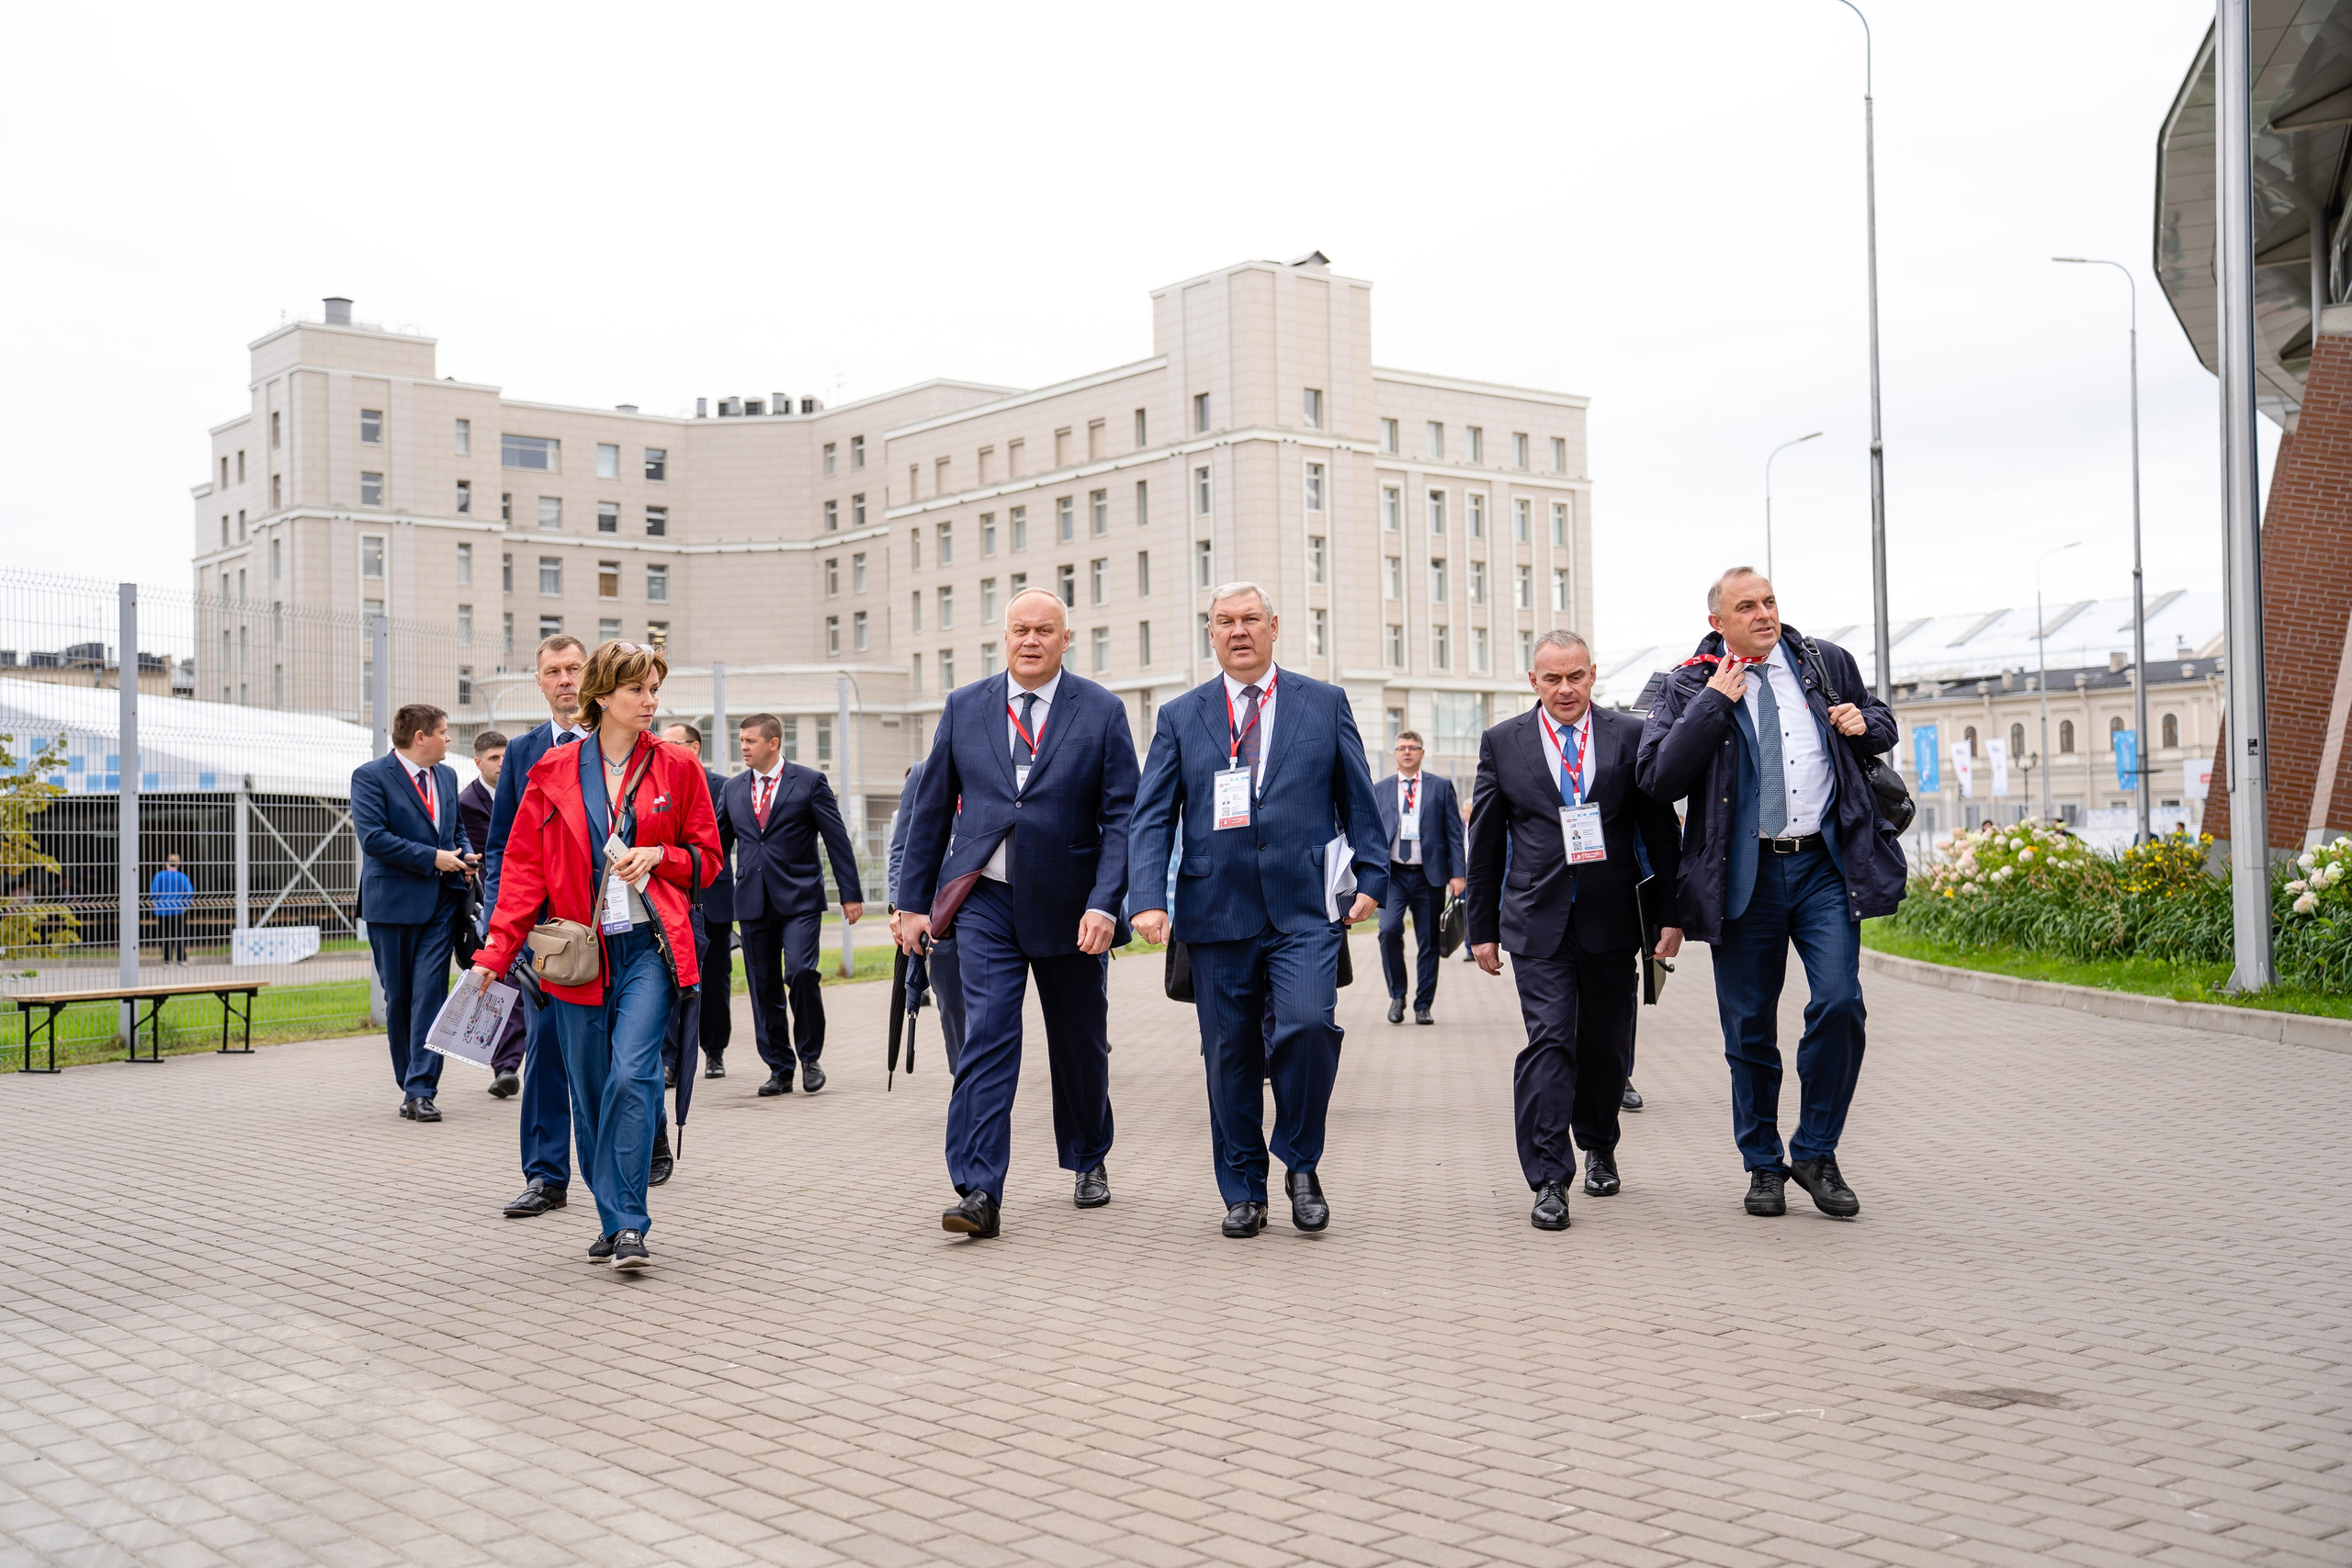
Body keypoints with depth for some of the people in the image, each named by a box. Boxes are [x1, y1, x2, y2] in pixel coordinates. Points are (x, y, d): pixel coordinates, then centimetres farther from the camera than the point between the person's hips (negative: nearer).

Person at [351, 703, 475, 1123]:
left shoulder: (447, 776, 14)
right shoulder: (370, 777, -6)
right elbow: (372, 836, -16)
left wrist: (465, 854, 4)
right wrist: (432, 858, -16)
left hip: (441, 901, 4)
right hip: (393, 903, -4)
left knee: (431, 991, -7)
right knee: (398, 996, 7)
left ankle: (420, 1090, -8)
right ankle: (409, 1083, 20)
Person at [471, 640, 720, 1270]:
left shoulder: (677, 767, 5)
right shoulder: (554, 771, 4)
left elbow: (707, 858, 12)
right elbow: (523, 864, 4)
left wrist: (659, 856, -9)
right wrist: (497, 950, -3)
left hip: (648, 946, -1)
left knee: (632, 1075, -17)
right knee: (589, 1092, 6)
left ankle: (627, 1225, -11)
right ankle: (614, 1223, 19)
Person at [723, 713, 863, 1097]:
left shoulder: (809, 782, 0)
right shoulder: (733, 788, 11)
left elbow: (837, 839, 0)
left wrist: (851, 893, -4)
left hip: (798, 897, -4)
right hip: (752, 902, 4)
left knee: (801, 972, -18)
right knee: (763, 987, 5)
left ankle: (810, 1058, 0)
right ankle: (779, 1069, 15)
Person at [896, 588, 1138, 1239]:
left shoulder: (1101, 711, -2)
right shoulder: (965, 708, 4)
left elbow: (1121, 816, -6)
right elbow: (931, 811, 8)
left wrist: (1104, 904, -16)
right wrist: (914, 902, 6)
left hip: (1070, 906, 0)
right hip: (985, 900, 0)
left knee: (1081, 1042, 13)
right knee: (987, 1037, -11)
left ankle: (1088, 1160, 35)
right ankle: (978, 1191, -13)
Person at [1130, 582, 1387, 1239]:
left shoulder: (1325, 704, 10)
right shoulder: (1180, 717, 10)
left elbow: (1357, 799, 12)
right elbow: (1151, 816, 5)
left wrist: (1371, 878, 3)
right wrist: (1149, 899, -8)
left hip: (1305, 912, -1)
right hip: (1218, 912, 1)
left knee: (1309, 1024, -20)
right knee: (1230, 1055, 5)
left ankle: (1300, 1163, 2)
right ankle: (1243, 1192, 19)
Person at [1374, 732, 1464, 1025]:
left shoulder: (1441, 786, 7)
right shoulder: (1380, 789, 11)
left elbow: (1454, 833, 4)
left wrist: (1456, 874, -4)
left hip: (1429, 875, 0)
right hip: (1392, 875, 0)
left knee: (1428, 943, 2)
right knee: (1389, 929, -18)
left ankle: (1423, 1005, 13)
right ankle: (1397, 995, 0)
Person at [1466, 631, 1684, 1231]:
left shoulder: (1631, 736, 4)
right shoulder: (1502, 742, 5)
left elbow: (1660, 830, 5)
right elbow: (1485, 842, 7)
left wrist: (1672, 912, 1)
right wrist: (1483, 927, 5)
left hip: (1612, 918, 1)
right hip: (1538, 920, -1)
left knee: (1606, 1043, 12)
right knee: (1548, 1040, -10)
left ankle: (1598, 1147, 35)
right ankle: (1548, 1179, -8)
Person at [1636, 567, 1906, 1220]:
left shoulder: (1825, 663, 10)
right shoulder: (1689, 687, 2)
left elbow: (1881, 723, 26)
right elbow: (1659, 777, -10)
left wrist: (1865, 723, 2)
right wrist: (1712, 702, -14)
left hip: (1825, 865, 1)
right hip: (1743, 874, -1)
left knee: (1839, 1002, -13)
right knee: (1749, 1027, 6)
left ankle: (1816, 1153, 6)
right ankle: (1763, 1164, 22)